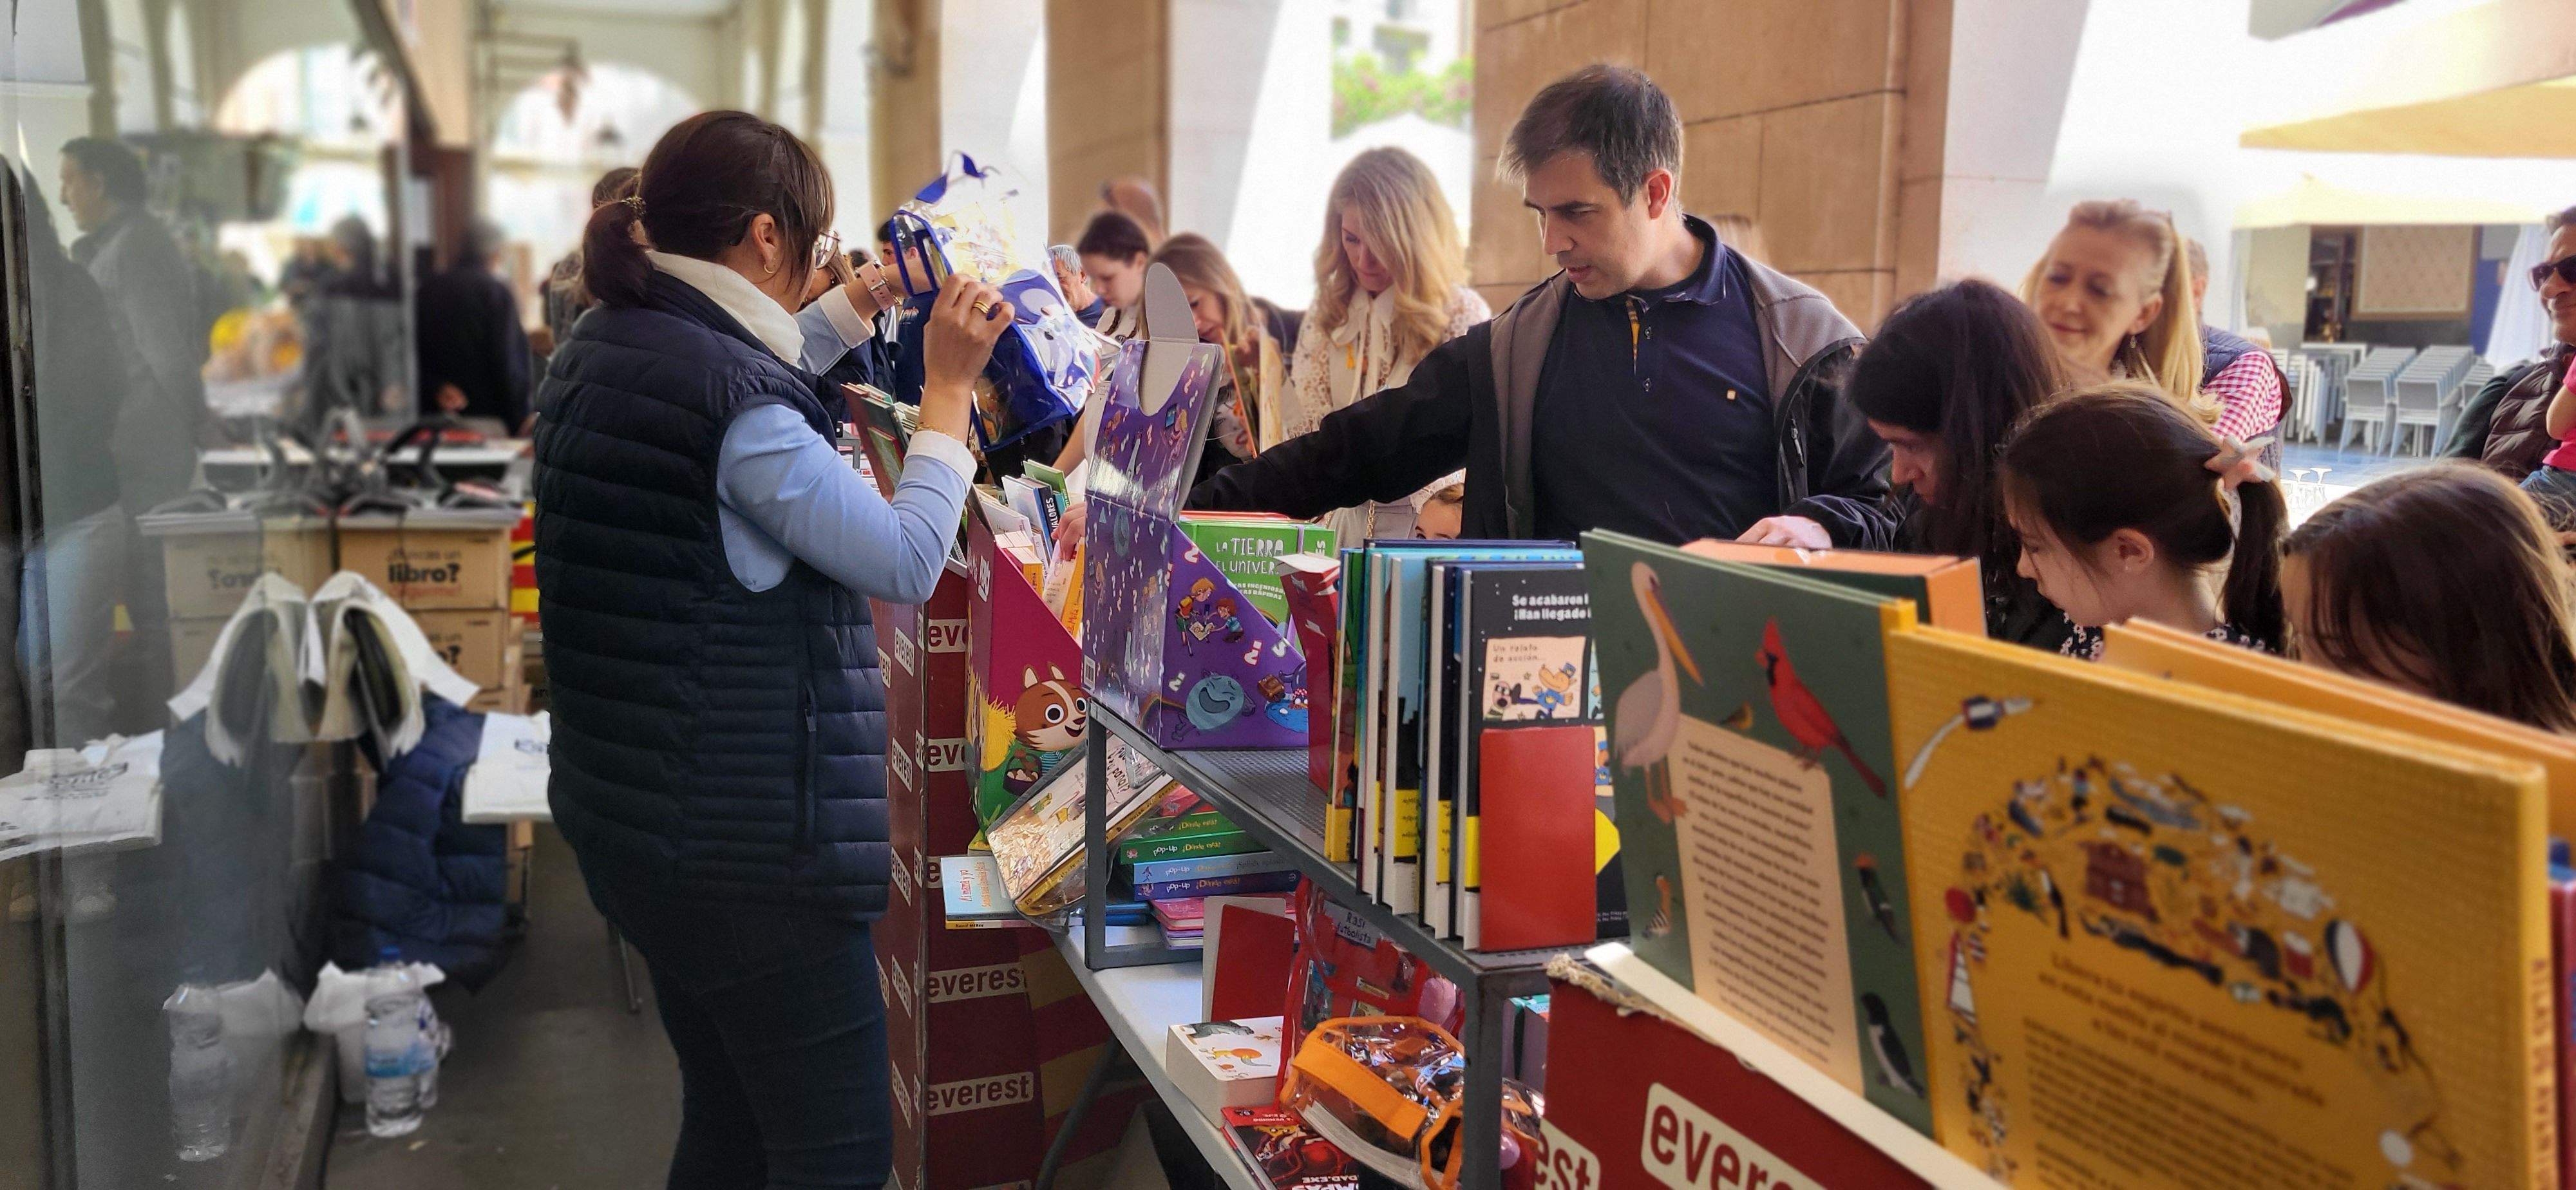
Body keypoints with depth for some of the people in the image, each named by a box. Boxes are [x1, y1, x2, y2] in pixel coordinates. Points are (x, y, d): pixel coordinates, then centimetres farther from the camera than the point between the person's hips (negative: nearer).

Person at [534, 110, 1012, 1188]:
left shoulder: (599, 353, 8)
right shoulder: (735, 400, -21)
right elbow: (909, 563, -16)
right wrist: (949, 385, -7)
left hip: (628, 816, 10)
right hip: (746, 844, -10)